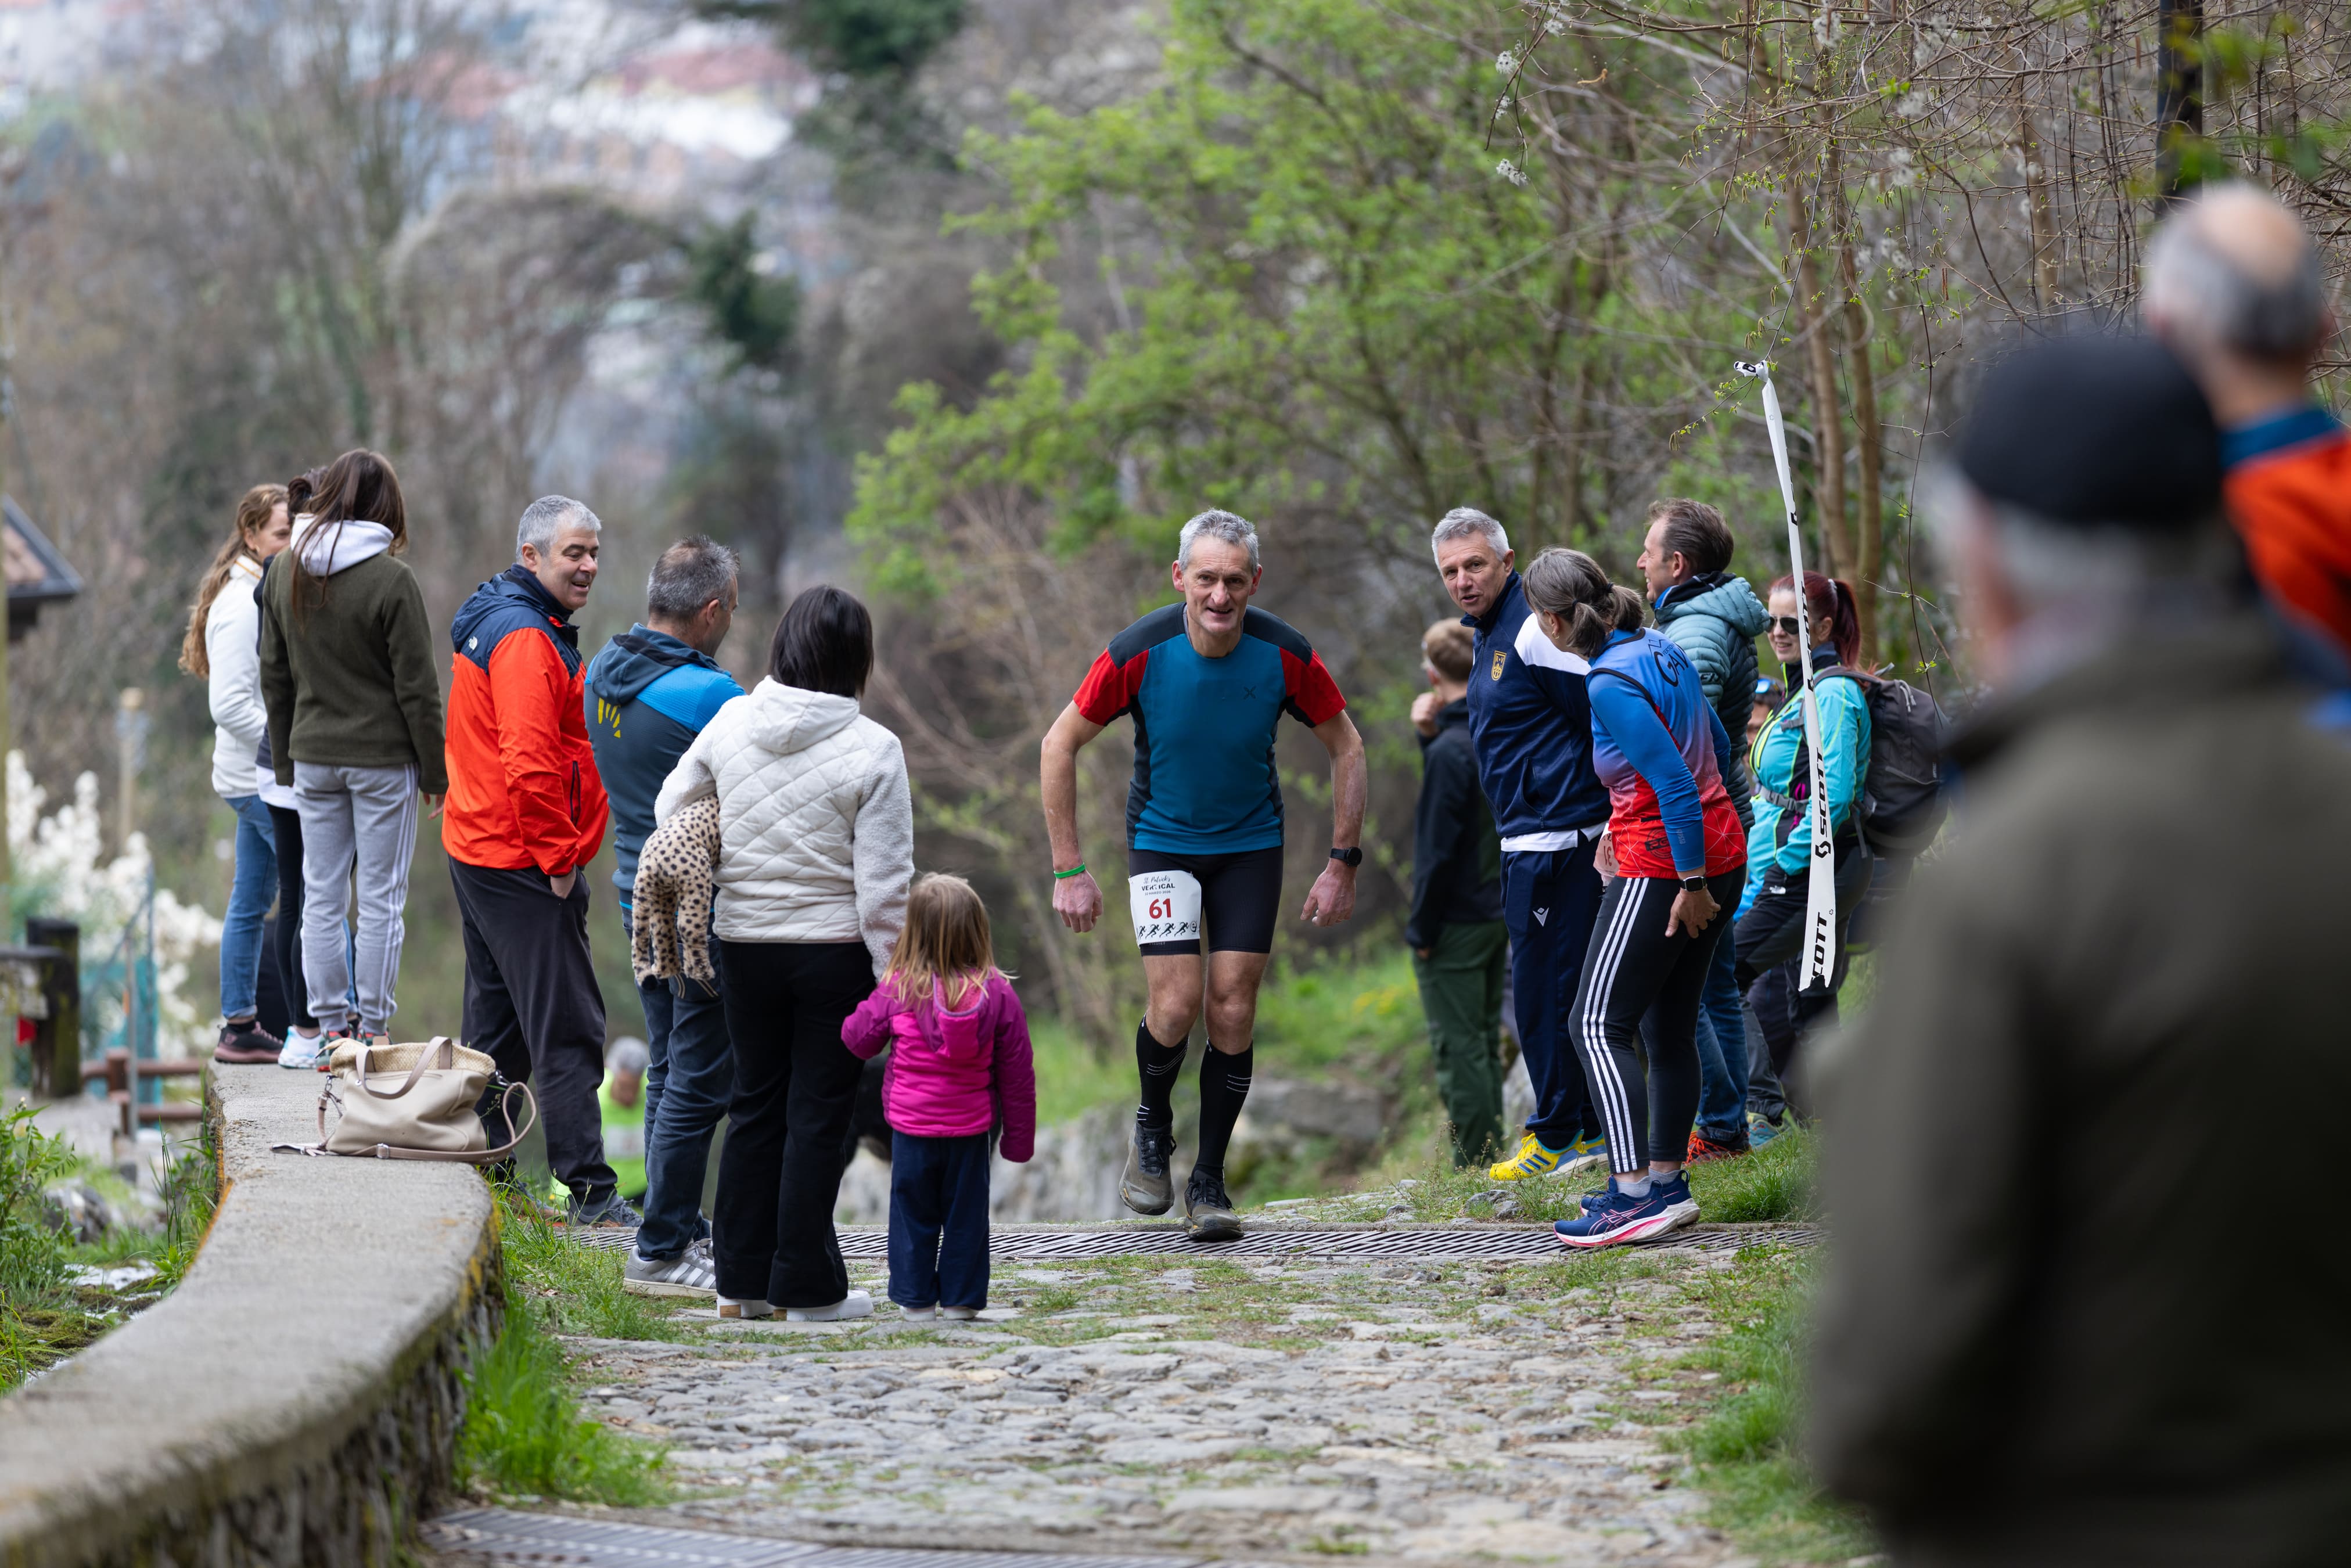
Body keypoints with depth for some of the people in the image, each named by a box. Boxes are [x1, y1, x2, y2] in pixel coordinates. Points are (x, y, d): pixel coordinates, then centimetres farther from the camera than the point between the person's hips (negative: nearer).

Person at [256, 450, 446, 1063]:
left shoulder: (286, 574, 2)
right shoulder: (390, 579, -14)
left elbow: (275, 679, 10)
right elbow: (417, 686, -11)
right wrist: (435, 771, -3)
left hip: (313, 756, 5)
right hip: (382, 756, -5)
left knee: (321, 896, 9)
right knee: (380, 899, 2)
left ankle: (332, 1031, 12)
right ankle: (372, 1033, 4)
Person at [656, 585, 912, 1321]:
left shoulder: (730, 724, -3)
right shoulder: (873, 749, -13)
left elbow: (671, 810, 10)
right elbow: (884, 883, -13)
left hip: (745, 947, 4)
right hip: (836, 951, -4)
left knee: (755, 1103, 15)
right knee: (819, 1111, 3)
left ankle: (741, 1280, 18)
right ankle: (807, 1286, 6)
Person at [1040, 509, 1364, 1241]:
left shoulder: (1285, 655, -17)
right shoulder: (1138, 652, -20)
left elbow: (1346, 748, -2)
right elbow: (1060, 746, -9)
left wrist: (1343, 863, -4)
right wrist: (1070, 870, -10)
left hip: (1251, 844, 1)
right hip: (1162, 842, -1)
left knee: (1233, 1010, -5)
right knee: (1177, 1003, -15)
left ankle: (1208, 1180, 10)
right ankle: (1153, 1128, 16)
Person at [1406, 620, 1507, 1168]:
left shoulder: (1453, 749, -20)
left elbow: (1439, 849, -19)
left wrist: (1422, 929, -11)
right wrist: (1431, 736, 2)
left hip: (1456, 922, -8)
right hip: (1500, 914, 8)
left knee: (1459, 1051, -2)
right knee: (1485, 1047, 16)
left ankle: (1475, 1170, -1)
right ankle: (1491, 1160, 20)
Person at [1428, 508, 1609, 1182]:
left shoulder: (1534, 633, -15)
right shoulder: (1492, 636, 16)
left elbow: (1605, 722, -19)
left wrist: (1614, 826, -20)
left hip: (1555, 841, -10)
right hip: (1529, 842, 10)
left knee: (1544, 992, -4)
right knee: (1562, 989, 15)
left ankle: (1559, 1136, 3)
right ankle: (1594, 1130, 21)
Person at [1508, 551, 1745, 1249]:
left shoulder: (1612, 684, -20)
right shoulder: (1660, 649, 8)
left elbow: (1677, 785, -24)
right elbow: (1716, 745, 18)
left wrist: (1690, 885, -18)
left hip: (1663, 868, -9)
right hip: (1721, 852, 9)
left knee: (1598, 1025, -6)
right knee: (1669, 1027, 15)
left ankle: (1635, 1194, -13)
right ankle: (1667, 1183, 19)